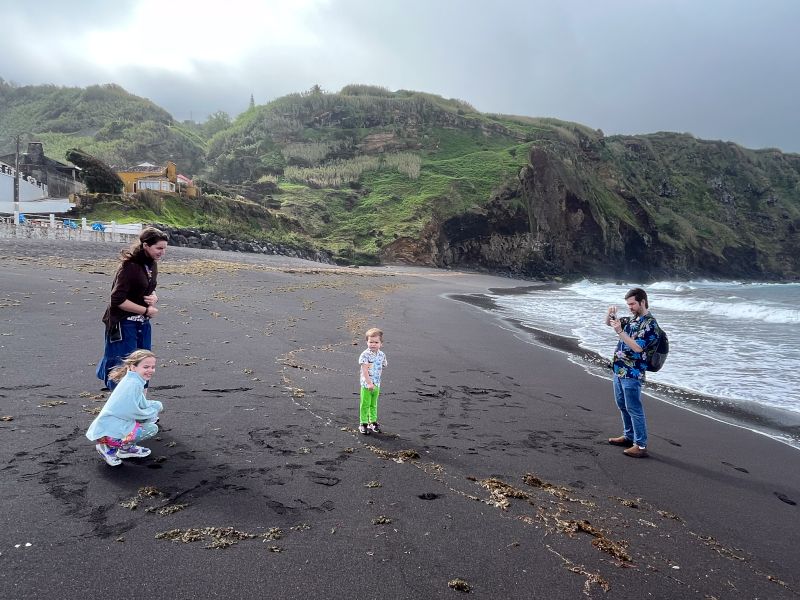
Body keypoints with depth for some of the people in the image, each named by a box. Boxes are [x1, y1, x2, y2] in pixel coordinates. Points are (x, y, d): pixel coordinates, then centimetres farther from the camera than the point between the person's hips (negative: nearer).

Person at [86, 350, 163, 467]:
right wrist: (153, 413, -9)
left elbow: (141, 405, 17)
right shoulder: (133, 384, -21)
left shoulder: (134, 381, 10)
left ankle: (127, 447, 16)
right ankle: (109, 448, -3)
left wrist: (156, 405, 0)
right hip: (107, 433, -10)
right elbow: (132, 412, -23)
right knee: (152, 428, -15)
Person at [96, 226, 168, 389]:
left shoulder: (152, 264, 3)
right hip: (124, 323, -8)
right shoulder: (130, 266, -21)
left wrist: (154, 298, -5)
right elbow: (118, 300, -22)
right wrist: (146, 310, -17)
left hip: (143, 323, 8)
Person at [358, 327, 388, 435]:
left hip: (376, 384, 5)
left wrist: (376, 380, 6)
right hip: (366, 385, -5)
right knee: (365, 405, 3)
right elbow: (364, 370, -20)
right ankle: (363, 424, 14)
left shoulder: (382, 355, 1)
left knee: (374, 404, 18)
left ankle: (373, 421, 30)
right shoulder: (365, 355, -16)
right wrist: (369, 383, -25)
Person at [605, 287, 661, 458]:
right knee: (622, 406, 19)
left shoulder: (650, 324, -16)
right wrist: (611, 313, -3)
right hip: (620, 370, 9)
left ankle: (641, 445, 6)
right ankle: (629, 436, 33)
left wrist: (620, 331, -27)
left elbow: (637, 348, -25)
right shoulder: (632, 319, 10)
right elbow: (608, 323, 19)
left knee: (634, 409, -2)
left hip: (632, 374, -9)